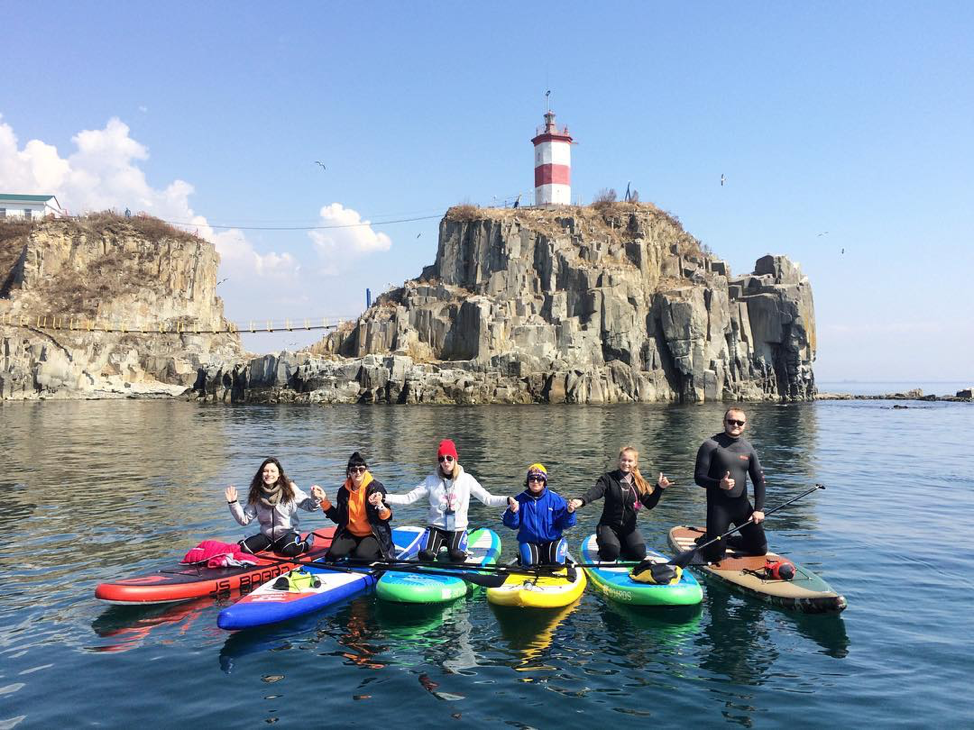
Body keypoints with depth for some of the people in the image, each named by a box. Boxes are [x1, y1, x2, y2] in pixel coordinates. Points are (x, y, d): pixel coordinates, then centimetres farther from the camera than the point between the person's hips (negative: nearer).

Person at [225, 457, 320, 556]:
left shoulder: (289, 488, -9)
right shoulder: (256, 494, -2)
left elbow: (309, 506, -8)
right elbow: (245, 520, 0)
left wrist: (315, 499, -31)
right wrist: (233, 503, -10)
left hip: (288, 533, -3)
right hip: (266, 536, 3)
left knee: (289, 550, -33)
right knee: (243, 549, -18)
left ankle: (307, 543, 0)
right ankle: (271, 546, 10)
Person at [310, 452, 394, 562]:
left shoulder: (376, 487, -13)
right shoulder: (344, 490, 1)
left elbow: (387, 518, -14)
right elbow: (338, 519, 6)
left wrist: (380, 505, -35)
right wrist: (324, 500, -1)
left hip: (372, 534, -4)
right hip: (350, 533, 4)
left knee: (362, 557, -28)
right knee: (333, 555, -16)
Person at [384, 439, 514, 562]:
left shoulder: (466, 479, -2)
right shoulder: (431, 480, -1)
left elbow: (487, 498, -5)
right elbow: (408, 498, -5)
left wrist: (507, 500, -23)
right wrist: (383, 497, -18)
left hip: (458, 528, 0)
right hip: (436, 527, 1)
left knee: (457, 556, -28)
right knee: (425, 556, -25)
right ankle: (438, 546, 11)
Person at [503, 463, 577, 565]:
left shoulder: (555, 499, -3)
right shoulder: (520, 499, -2)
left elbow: (564, 524, -3)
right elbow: (513, 524, -3)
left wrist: (569, 512, -23)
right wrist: (512, 512, -22)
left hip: (552, 540, 0)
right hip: (528, 542, 0)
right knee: (530, 566, -19)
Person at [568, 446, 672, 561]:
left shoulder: (639, 483, 4)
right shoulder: (608, 478, -6)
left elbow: (650, 504, -2)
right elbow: (596, 491, -23)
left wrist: (659, 488, -17)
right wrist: (582, 501, -44)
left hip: (629, 527, 3)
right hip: (609, 525, -3)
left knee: (639, 553, -21)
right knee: (611, 554, -28)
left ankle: (621, 545, 13)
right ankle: (602, 543, 10)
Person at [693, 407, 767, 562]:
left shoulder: (748, 449, 8)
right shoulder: (711, 445, -7)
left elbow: (759, 480, 9)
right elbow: (699, 477, -11)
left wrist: (759, 509, -2)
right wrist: (719, 484, -29)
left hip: (742, 505, 5)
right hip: (718, 507, -5)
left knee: (760, 549, 8)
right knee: (714, 556, -6)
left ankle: (728, 539, 32)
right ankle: (704, 541, 28)